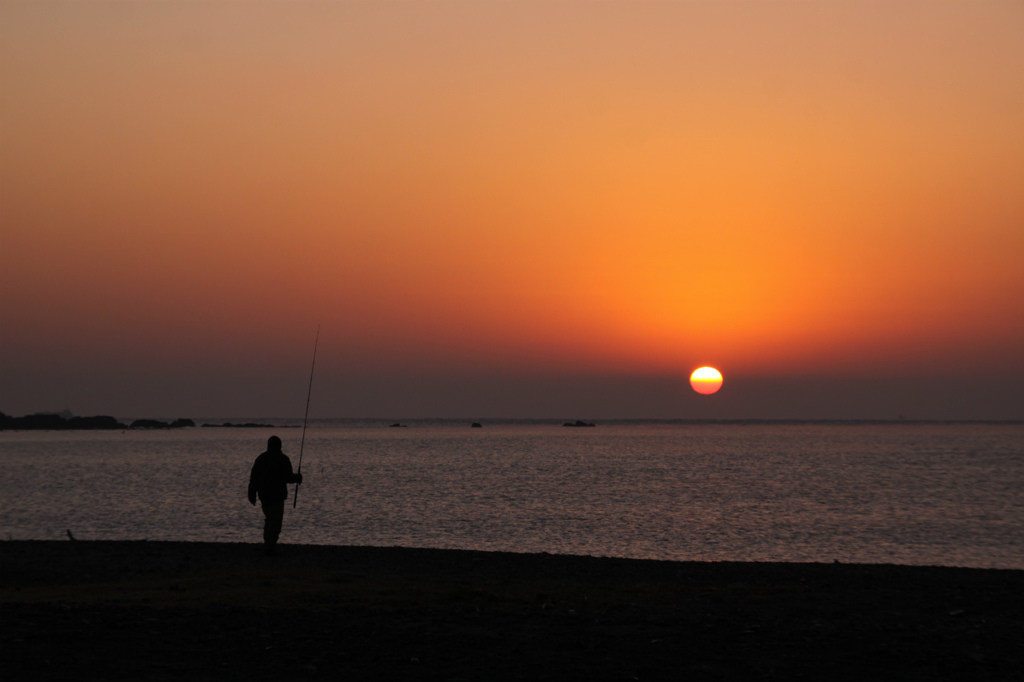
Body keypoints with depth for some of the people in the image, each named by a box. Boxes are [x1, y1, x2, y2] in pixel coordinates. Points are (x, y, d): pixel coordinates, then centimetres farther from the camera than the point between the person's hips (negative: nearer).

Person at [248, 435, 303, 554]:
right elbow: (288, 477, -14)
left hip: (263, 494, 6)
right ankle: (270, 547, -5)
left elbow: (253, 477, 7)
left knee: (270, 519, 19)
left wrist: (252, 494, 13)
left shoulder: (260, 458, 7)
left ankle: (268, 544, 18)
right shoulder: (283, 459, -9)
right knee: (276, 521, -1)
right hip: (277, 494, -6)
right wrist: (298, 477, 7)